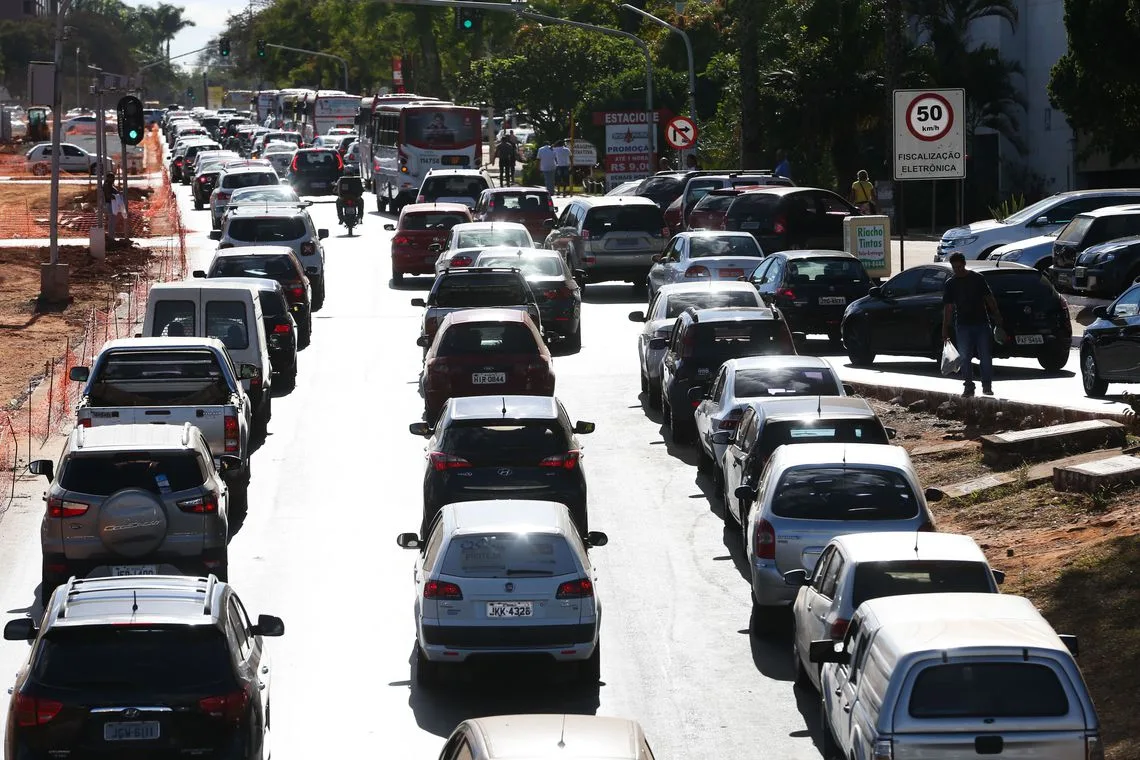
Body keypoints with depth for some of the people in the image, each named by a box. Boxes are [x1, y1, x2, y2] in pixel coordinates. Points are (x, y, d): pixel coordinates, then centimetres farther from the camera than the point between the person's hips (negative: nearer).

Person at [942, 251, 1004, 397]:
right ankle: (968, 386, 6)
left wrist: (997, 316, 4)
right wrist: (945, 330, -3)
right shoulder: (950, 284, 3)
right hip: (963, 325, 1)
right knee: (965, 358, -1)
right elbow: (948, 308, 2)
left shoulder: (978, 278, 3)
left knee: (985, 356, -1)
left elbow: (989, 299, 8)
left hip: (981, 324, -1)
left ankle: (987, 385, 8)